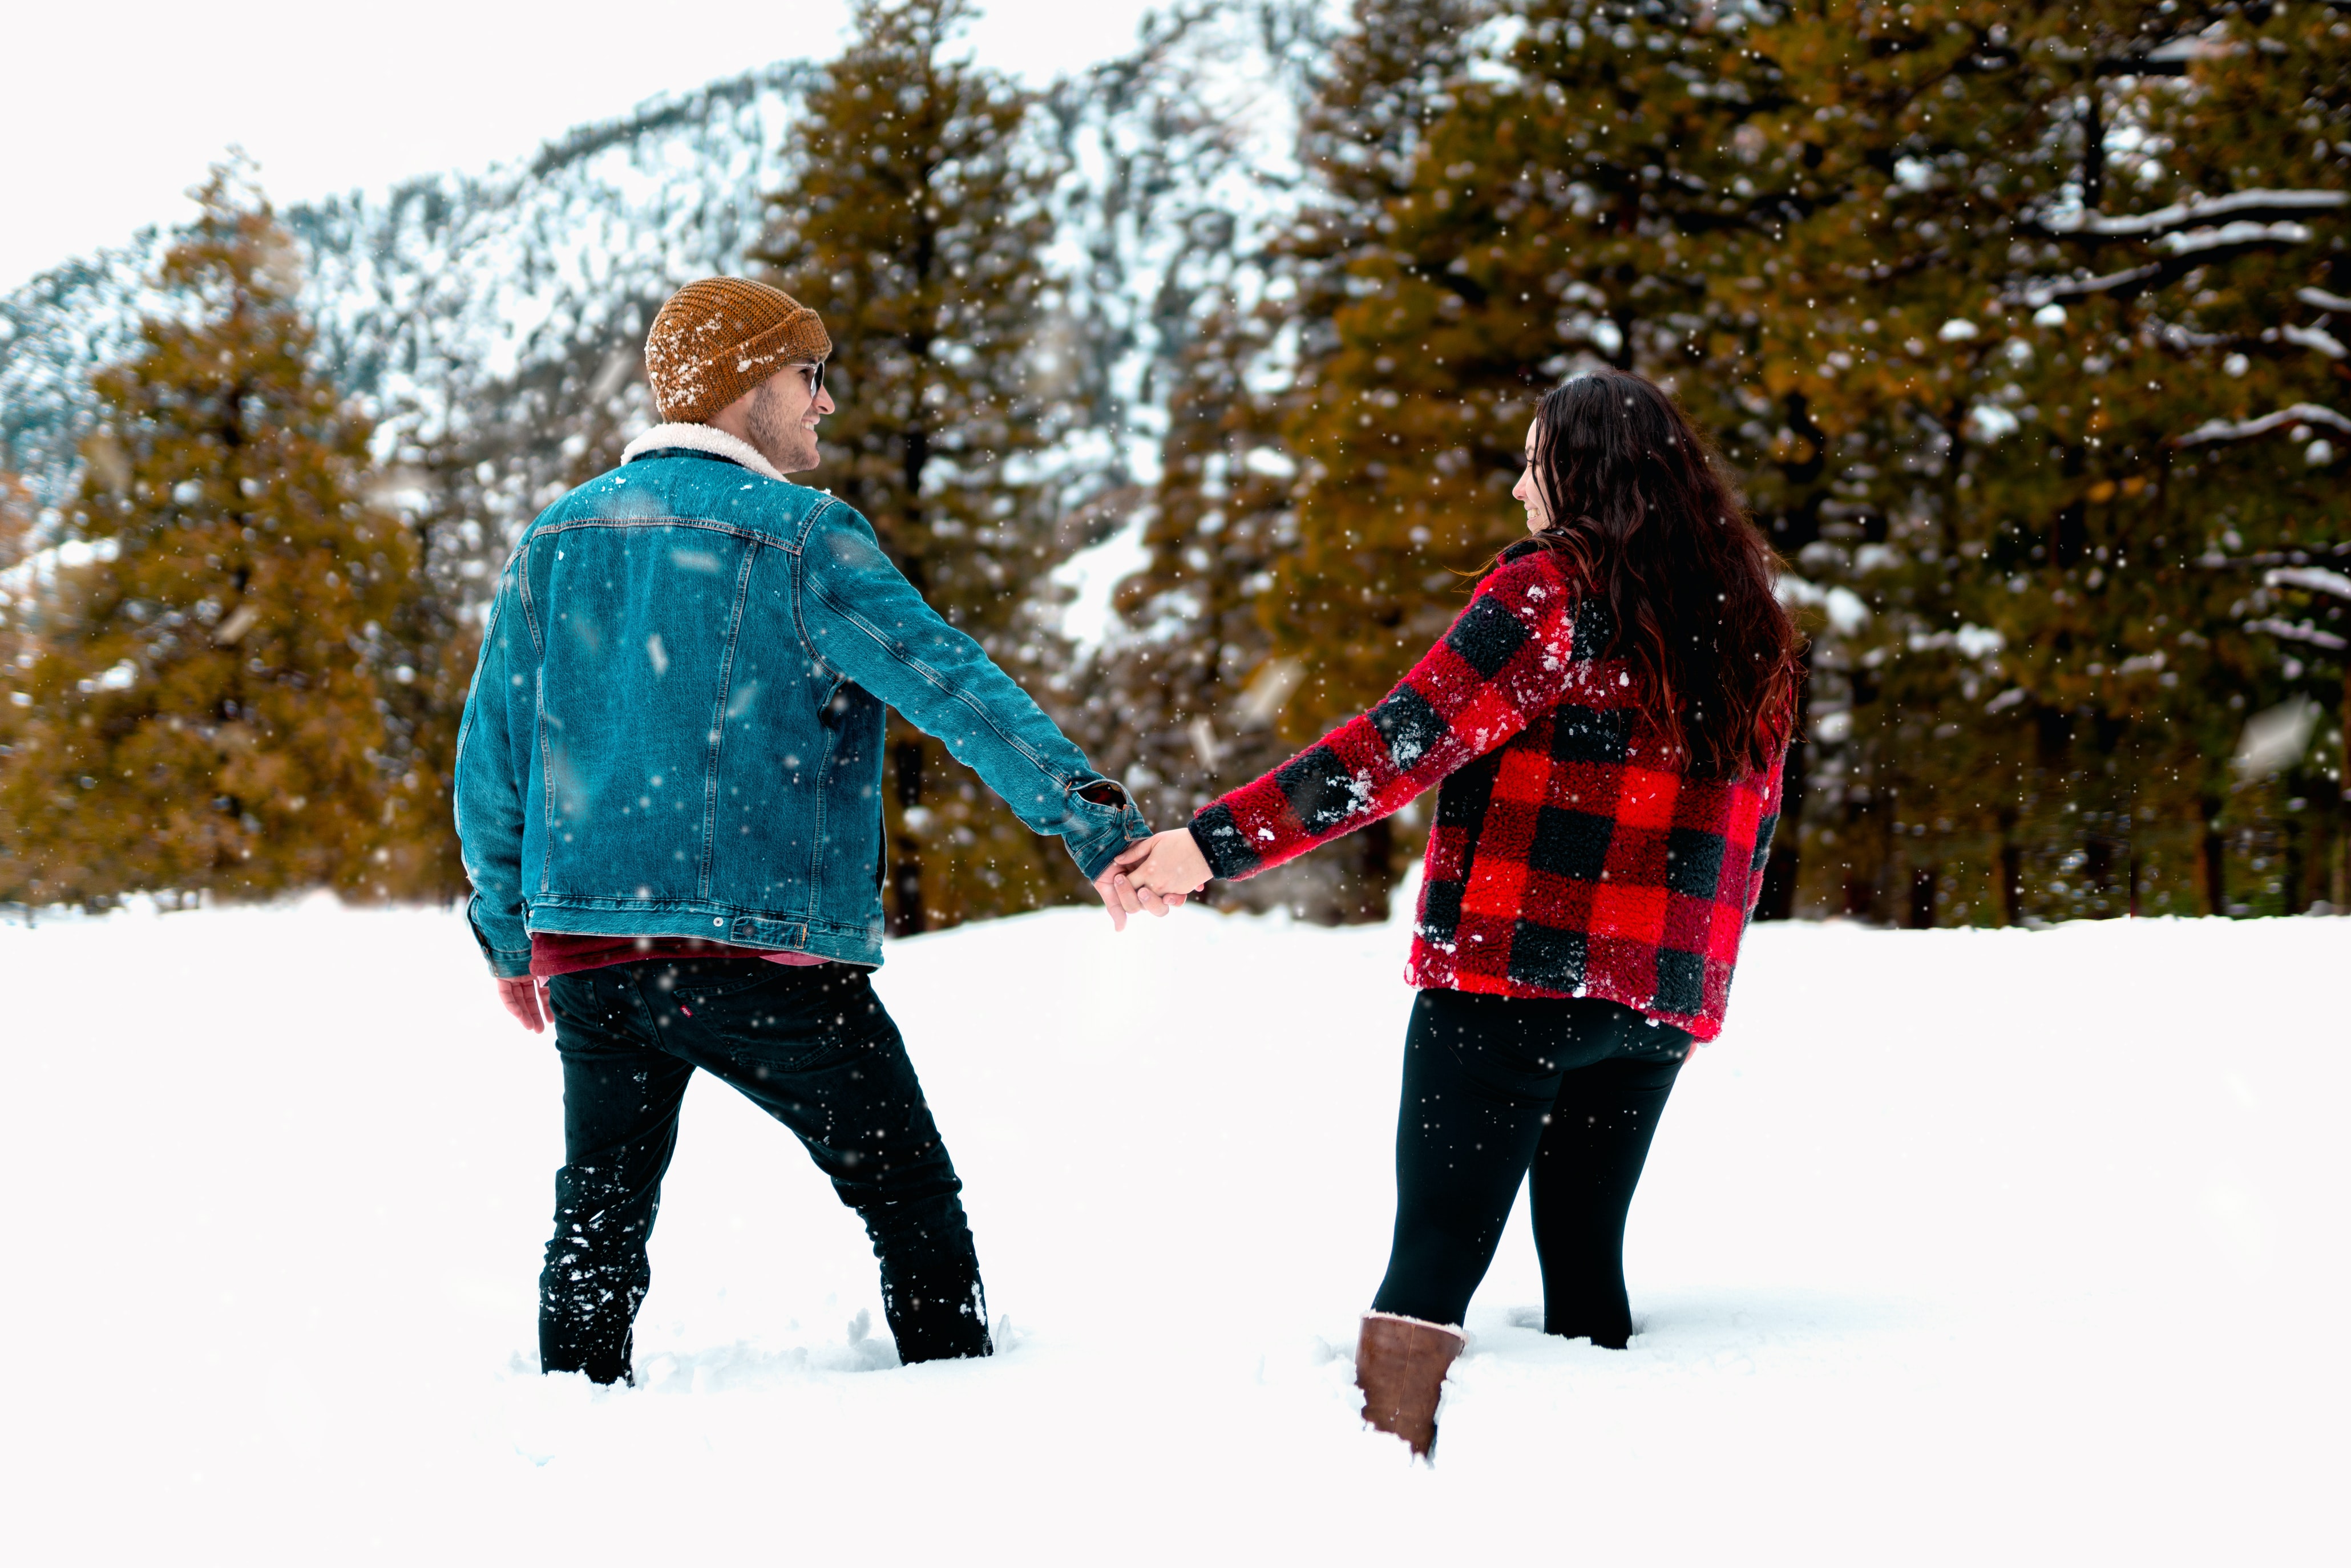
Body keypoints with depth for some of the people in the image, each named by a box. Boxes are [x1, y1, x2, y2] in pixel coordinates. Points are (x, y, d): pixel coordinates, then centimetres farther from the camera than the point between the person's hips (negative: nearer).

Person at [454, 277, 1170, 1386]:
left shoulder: (554, 539, 12)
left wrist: (509, 935, 24)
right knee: (912, 1201, 6)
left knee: (600, 1222, 17)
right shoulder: (800, 538, -7)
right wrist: (1089, 818, -24)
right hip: (762, 949, -5)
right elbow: (950, 683, -18)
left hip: (585, 949, 6)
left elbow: (491, 753, 15)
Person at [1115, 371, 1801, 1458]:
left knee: (1435, 1254, -5)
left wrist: (1220, 841, -17)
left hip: (1511, 974, -6)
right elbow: (1749, 830, 17)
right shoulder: (1746, 625, 12)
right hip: (1657, 1001, 6)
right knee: (1584, 1259, 15)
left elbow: (1405, 743, -16)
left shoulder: (1553, 591, -8)